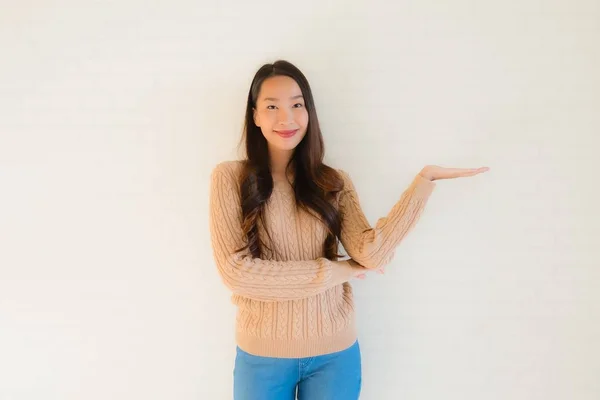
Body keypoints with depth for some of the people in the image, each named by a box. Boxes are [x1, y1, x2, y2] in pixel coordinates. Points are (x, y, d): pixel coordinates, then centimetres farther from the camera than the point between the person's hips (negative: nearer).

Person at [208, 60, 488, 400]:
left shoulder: (333, 182, 0)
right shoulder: (230, 177, -7)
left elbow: (371, 255, -13)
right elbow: (235, 270, -15)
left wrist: (424, 180, -17)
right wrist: (333, 272, -12)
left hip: (335, 353, 2)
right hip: (261, 355, -1)